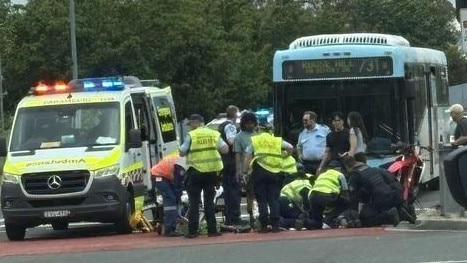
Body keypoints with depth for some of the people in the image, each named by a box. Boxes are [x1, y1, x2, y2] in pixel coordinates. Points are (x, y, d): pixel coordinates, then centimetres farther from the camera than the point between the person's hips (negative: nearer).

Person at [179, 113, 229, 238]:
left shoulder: (191, 135, -4)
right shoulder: (214, 134, 6)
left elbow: (182, 153, -6)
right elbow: (225, 149, 1)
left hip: (196, 172, -3)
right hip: (212, 171, 3)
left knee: (194, 202, 2)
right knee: (209, 202, 10)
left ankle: (193, 231, -3)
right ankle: (212, 230, 7)